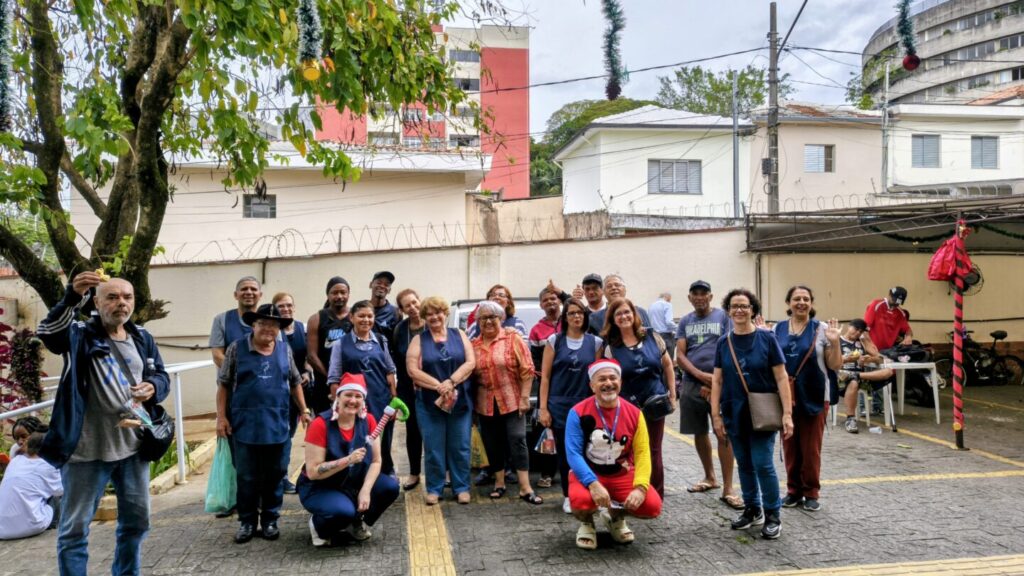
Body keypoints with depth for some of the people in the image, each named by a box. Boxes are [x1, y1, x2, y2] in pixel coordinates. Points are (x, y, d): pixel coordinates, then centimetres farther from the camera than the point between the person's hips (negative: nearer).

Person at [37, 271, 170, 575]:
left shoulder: (142, 338, 7)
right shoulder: (80, 334, -7)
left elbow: (162, 376, 13)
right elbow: (48, 332, -28)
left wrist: (153, 387, -12)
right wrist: (72, 297, -47)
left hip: (132, 446, 5)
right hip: (87, 449, -4)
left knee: (136, 520, 17)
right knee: (74, 528, 6)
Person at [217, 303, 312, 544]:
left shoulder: (285, 350, 6)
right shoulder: (237, 349, -2)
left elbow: (295, 382, 15)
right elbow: (223, 384, 0)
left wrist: (304, 410, 11)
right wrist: (221, 416, -5)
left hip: (276, 424, 2)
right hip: (245, 423, -2)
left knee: (274, 475, 9)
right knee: (246, 476, 6)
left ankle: (270, 519, 22)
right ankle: (247, 521, 21)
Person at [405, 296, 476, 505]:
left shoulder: (459, 335, 6)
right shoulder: (418, 340, 4)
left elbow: (470, 362, -4)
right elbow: (412, 370, -7)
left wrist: (451, 382, -18)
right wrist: (438, 385, -17)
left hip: (460, 400, 1)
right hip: (430, 402, -1)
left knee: (460, 446, 6)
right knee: (433, 448, 5)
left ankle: (462, 487, 16)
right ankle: (434, 489, 17)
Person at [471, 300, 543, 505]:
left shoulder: (513, 338, -4)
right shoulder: (473, 345, 7)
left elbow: (527, 369, -7)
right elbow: (469, 375, 10)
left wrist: (524, 397, -13)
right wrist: (471, 403, 6)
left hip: (512, 401, -4)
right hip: (485, 404, 4)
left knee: (517, 440, -7)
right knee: (493, 445, 11)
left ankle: (525, 488, -4)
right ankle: (499, 484, 25)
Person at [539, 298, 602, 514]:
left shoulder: (595, 342, 6)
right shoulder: (554, 340, 2)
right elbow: (545, 376, 1)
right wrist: (543, 408, -5)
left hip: (586, 405, 1)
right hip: (559, 405, 0)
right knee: (564, 451, 3)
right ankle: (568, 496, 17)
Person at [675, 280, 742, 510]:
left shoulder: (722, 316, 1)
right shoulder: (685, 321, 11)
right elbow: (680, 356, 4)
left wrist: (714, 382, -11)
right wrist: (701, 375, -12)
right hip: (691, 384, 4)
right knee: (699, 432, 12)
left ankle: (727, 488, -3)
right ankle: (710, 478, 29)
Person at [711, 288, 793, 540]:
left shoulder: (766, 338, -6)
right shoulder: (724, 343, 3)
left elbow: (781, 377, -7)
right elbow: (717, 380, 4)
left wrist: (787, 413, -13)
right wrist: (716, 416, -1)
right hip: (734, 414, 3)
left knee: (763, 464, -5)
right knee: (744, 464, 12)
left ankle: (773, 515, 12)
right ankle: (752, 510, 27)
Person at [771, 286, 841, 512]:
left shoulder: (821, 329, -1)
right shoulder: (777, 329, 7)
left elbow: (835, 365, -1)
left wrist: (834, 342, -16)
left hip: (813, 398, -2)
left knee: (811, 448, 4)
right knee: (789, 447, 9)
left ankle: (811, 493, 18)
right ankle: (793, 490, 23)